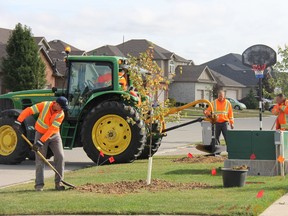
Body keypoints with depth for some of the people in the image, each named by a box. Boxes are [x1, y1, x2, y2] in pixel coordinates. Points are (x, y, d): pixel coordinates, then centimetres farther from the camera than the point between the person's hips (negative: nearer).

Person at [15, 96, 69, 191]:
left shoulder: (61, 114, -18)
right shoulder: (44, 105, -20)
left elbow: (51, 130, -24)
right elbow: (28, 110, -19)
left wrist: (40, 141, -30)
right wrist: (18, 121, -30)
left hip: (54, 135, 1)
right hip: (41, 133, -1)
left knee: (60, 156, -9)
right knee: (40, 159, -5)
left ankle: (58, 182, 0)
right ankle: (39, 184, -2)